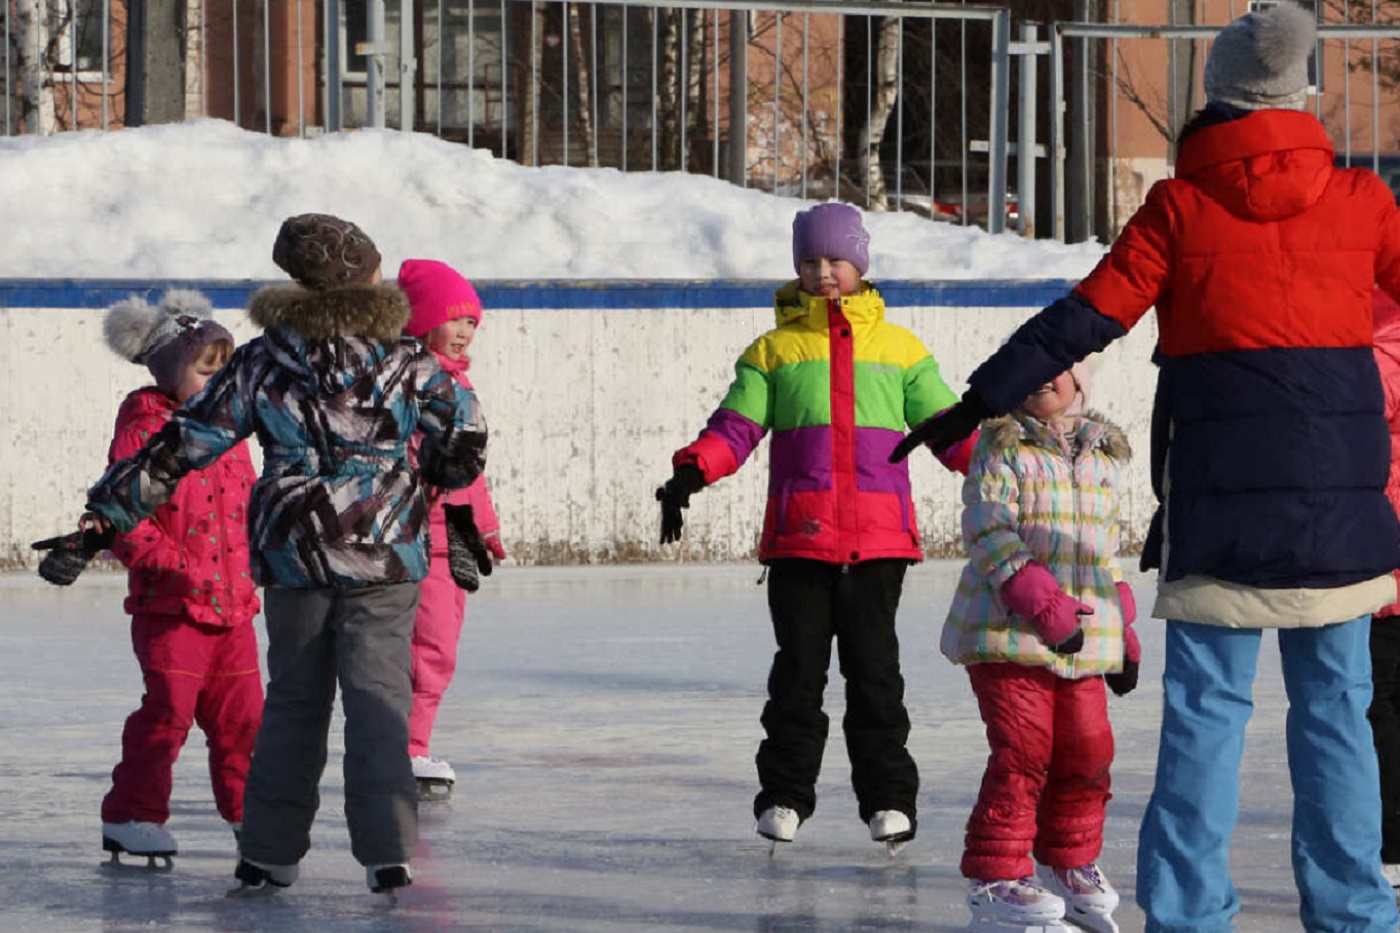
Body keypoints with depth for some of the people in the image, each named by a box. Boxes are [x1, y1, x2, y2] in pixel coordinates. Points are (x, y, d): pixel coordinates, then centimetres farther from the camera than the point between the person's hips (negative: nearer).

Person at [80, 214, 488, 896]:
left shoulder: (260, 364, -1)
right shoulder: (405, 363, -3)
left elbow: (185, 443, 0)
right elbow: (464, 440, -1)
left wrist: (111, 505, 6)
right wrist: (425, 477, 21)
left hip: (293, 557, 2)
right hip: (384, 557, -1)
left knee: (293, 699, 13)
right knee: (379, 697, 1)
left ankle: (268, 851, 14)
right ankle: (385, 850, -10)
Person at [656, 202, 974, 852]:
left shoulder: (900, 350, 14)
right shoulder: (775, 350, 12)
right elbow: (736, 425, 5)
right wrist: (690, 473, -12)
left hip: (879, 534, 0)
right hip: (798, 534, 0)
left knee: (873, 665, 0)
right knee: (799, 666, 1)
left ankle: (888, 797, 5)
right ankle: (785, 795, 9)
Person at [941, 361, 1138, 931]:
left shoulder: (1105, 456, 12)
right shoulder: (1001, 446, -5)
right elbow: (986, 528, -15)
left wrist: (1122, 628, 19)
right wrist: (1039, 600, -24)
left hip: (1084, 638, 6)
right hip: (1007, 629, -5)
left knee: (1086, 750, 7)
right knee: (1023, 750, -11)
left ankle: (1070, 863, 27)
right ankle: (995, 875, -3)